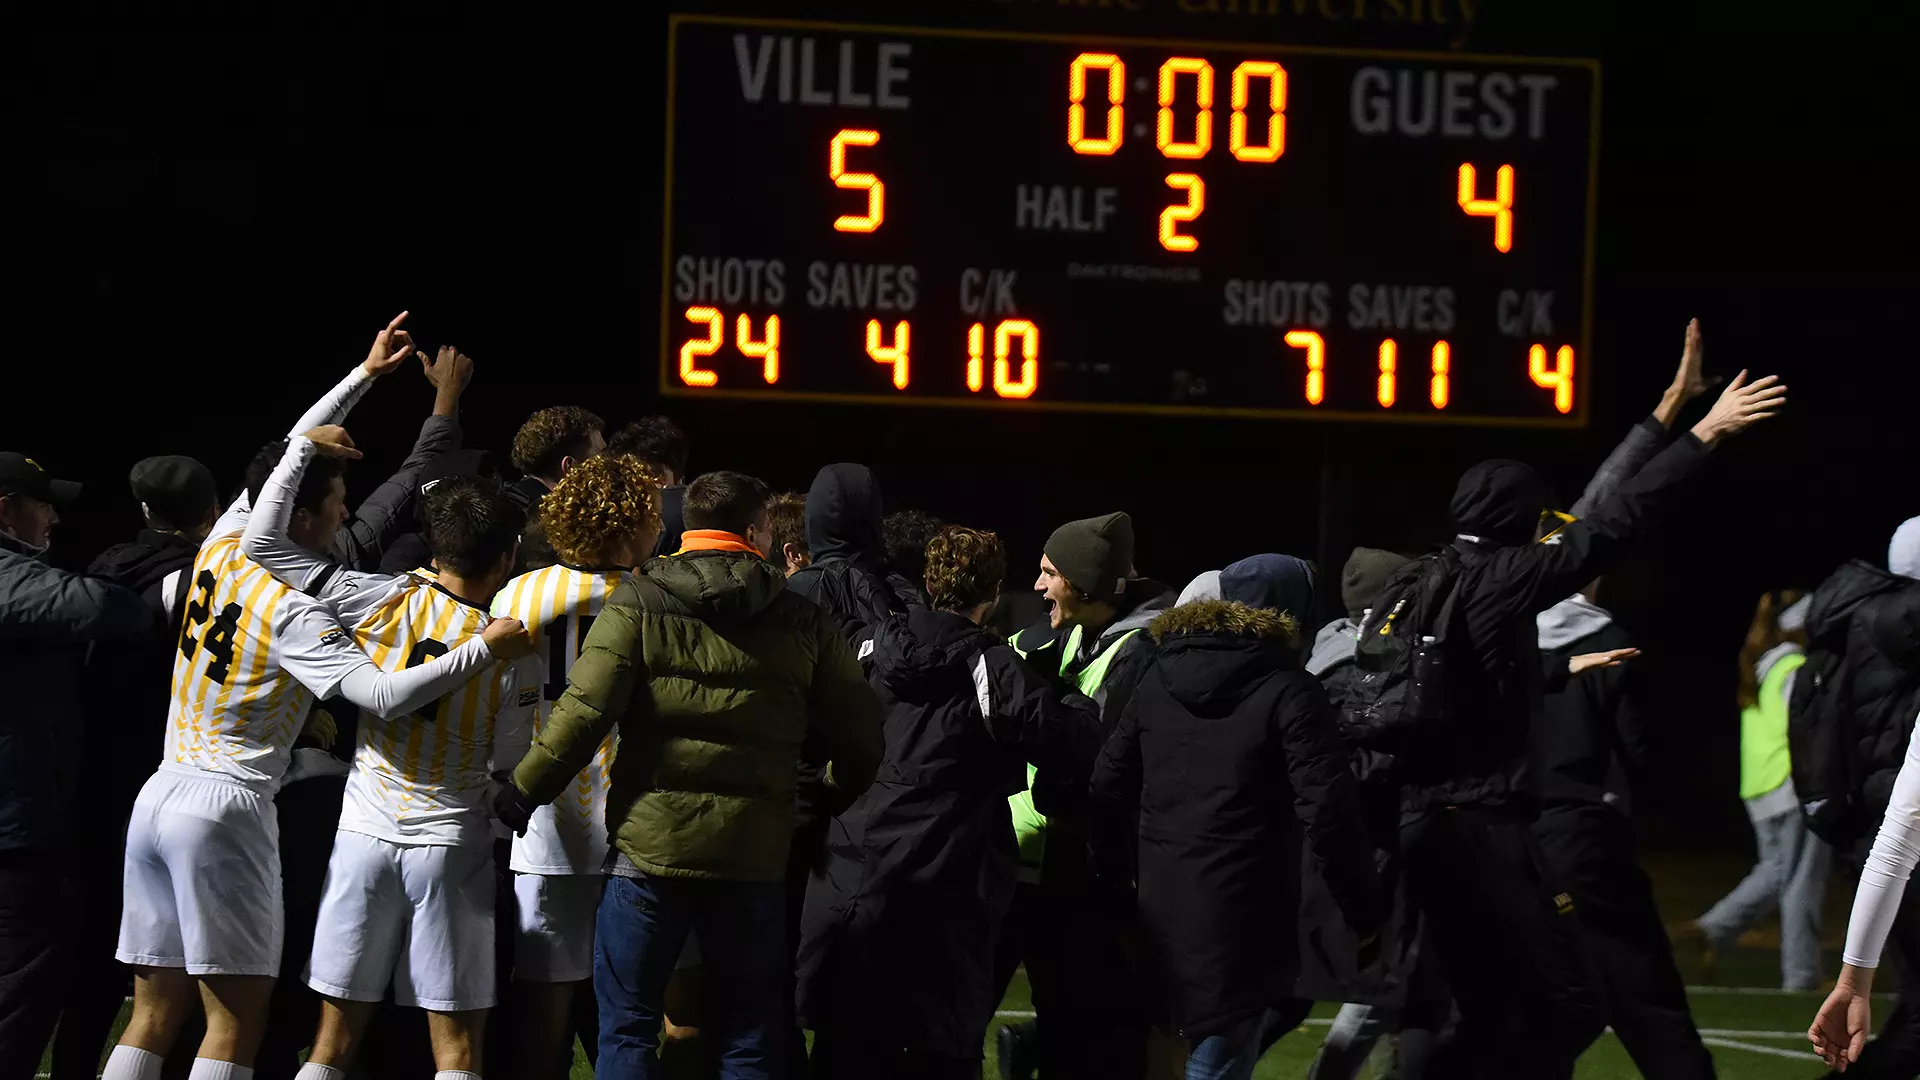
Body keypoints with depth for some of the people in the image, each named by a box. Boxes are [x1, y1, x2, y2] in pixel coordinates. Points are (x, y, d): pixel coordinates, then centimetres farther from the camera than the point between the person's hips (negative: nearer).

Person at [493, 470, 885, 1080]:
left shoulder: (639, 605, -4)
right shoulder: (802, 622, 3)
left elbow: (584, 710, -12)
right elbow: (858, 733, 7)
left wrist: (525, 790, 0)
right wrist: (841, 792, 28)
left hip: (651, 842, -2)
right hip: (754, 850, 2)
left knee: (626, 1027, 6)